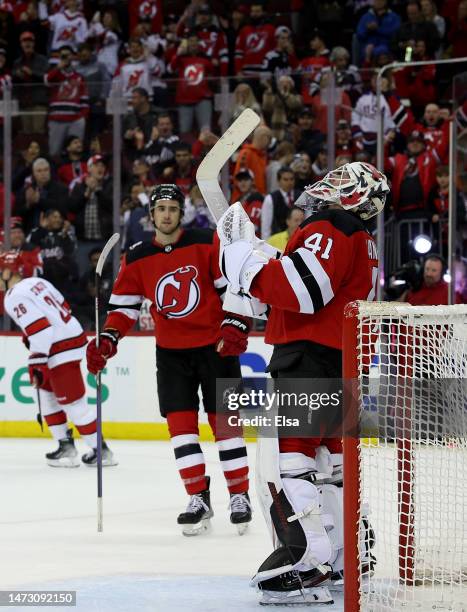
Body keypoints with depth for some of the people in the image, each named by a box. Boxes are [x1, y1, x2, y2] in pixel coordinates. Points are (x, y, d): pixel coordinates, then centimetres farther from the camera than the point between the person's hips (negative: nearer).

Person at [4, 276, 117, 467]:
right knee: (48, 393, 20)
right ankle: (65, 445, 21)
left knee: (72, 402, -4)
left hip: (61, 349, -10)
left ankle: (100, 450, 1)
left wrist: (36, 363, -21)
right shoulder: (36, 282, 13)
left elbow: (39, 329, -23)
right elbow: (63, 308, 21)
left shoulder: (14, 299, -14)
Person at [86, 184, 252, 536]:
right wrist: (107, 341, -9)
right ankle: (199, 499, 4)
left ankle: (240, 496, 7)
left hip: (214, 346, -3)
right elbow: (124, 306, 5)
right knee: (180, 422, -2)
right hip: (171, 351, 3)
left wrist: (234, 327, -20)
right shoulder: (137, 259, 2)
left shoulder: (207, 243, -8)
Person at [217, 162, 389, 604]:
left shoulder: (330, 230, -12)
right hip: (338, 366, 11)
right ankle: (347, 556, 28)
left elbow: (300, 290, -24)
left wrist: (243, 256, -17)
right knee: (329, 461, 20)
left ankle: (306, 563, -20)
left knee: (286, 461, -13)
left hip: (310, 359, -11)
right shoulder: (363, 243, 22)